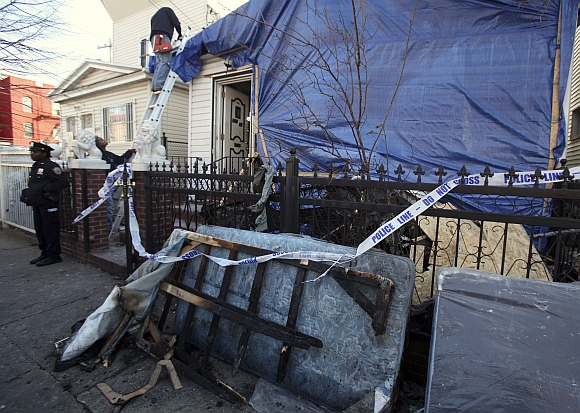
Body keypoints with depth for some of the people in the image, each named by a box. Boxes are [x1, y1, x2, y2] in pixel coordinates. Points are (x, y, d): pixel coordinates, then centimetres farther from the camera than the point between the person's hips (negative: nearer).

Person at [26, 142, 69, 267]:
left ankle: (53, 255, 4)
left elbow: (63, 183, -20)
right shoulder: (35, 167, 17)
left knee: (50, 230, -4)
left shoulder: (51, 166, -12)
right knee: (39, 229, 15)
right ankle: (45, 253, 25)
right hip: (37, 203, 10)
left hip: (48, 203, -10)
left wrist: (44, 188, -22)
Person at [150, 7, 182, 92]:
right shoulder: (167, 10, 20)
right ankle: (158, 85, -34)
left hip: (154, 38, 8)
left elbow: (153, 29, 28)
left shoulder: (154, 17, 38)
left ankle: (155, 85, -16)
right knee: (166, 62, -19)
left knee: (159, 63, -1)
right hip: (162, 37, -8)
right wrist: (180, 35, 23)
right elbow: (176, 23, 9)